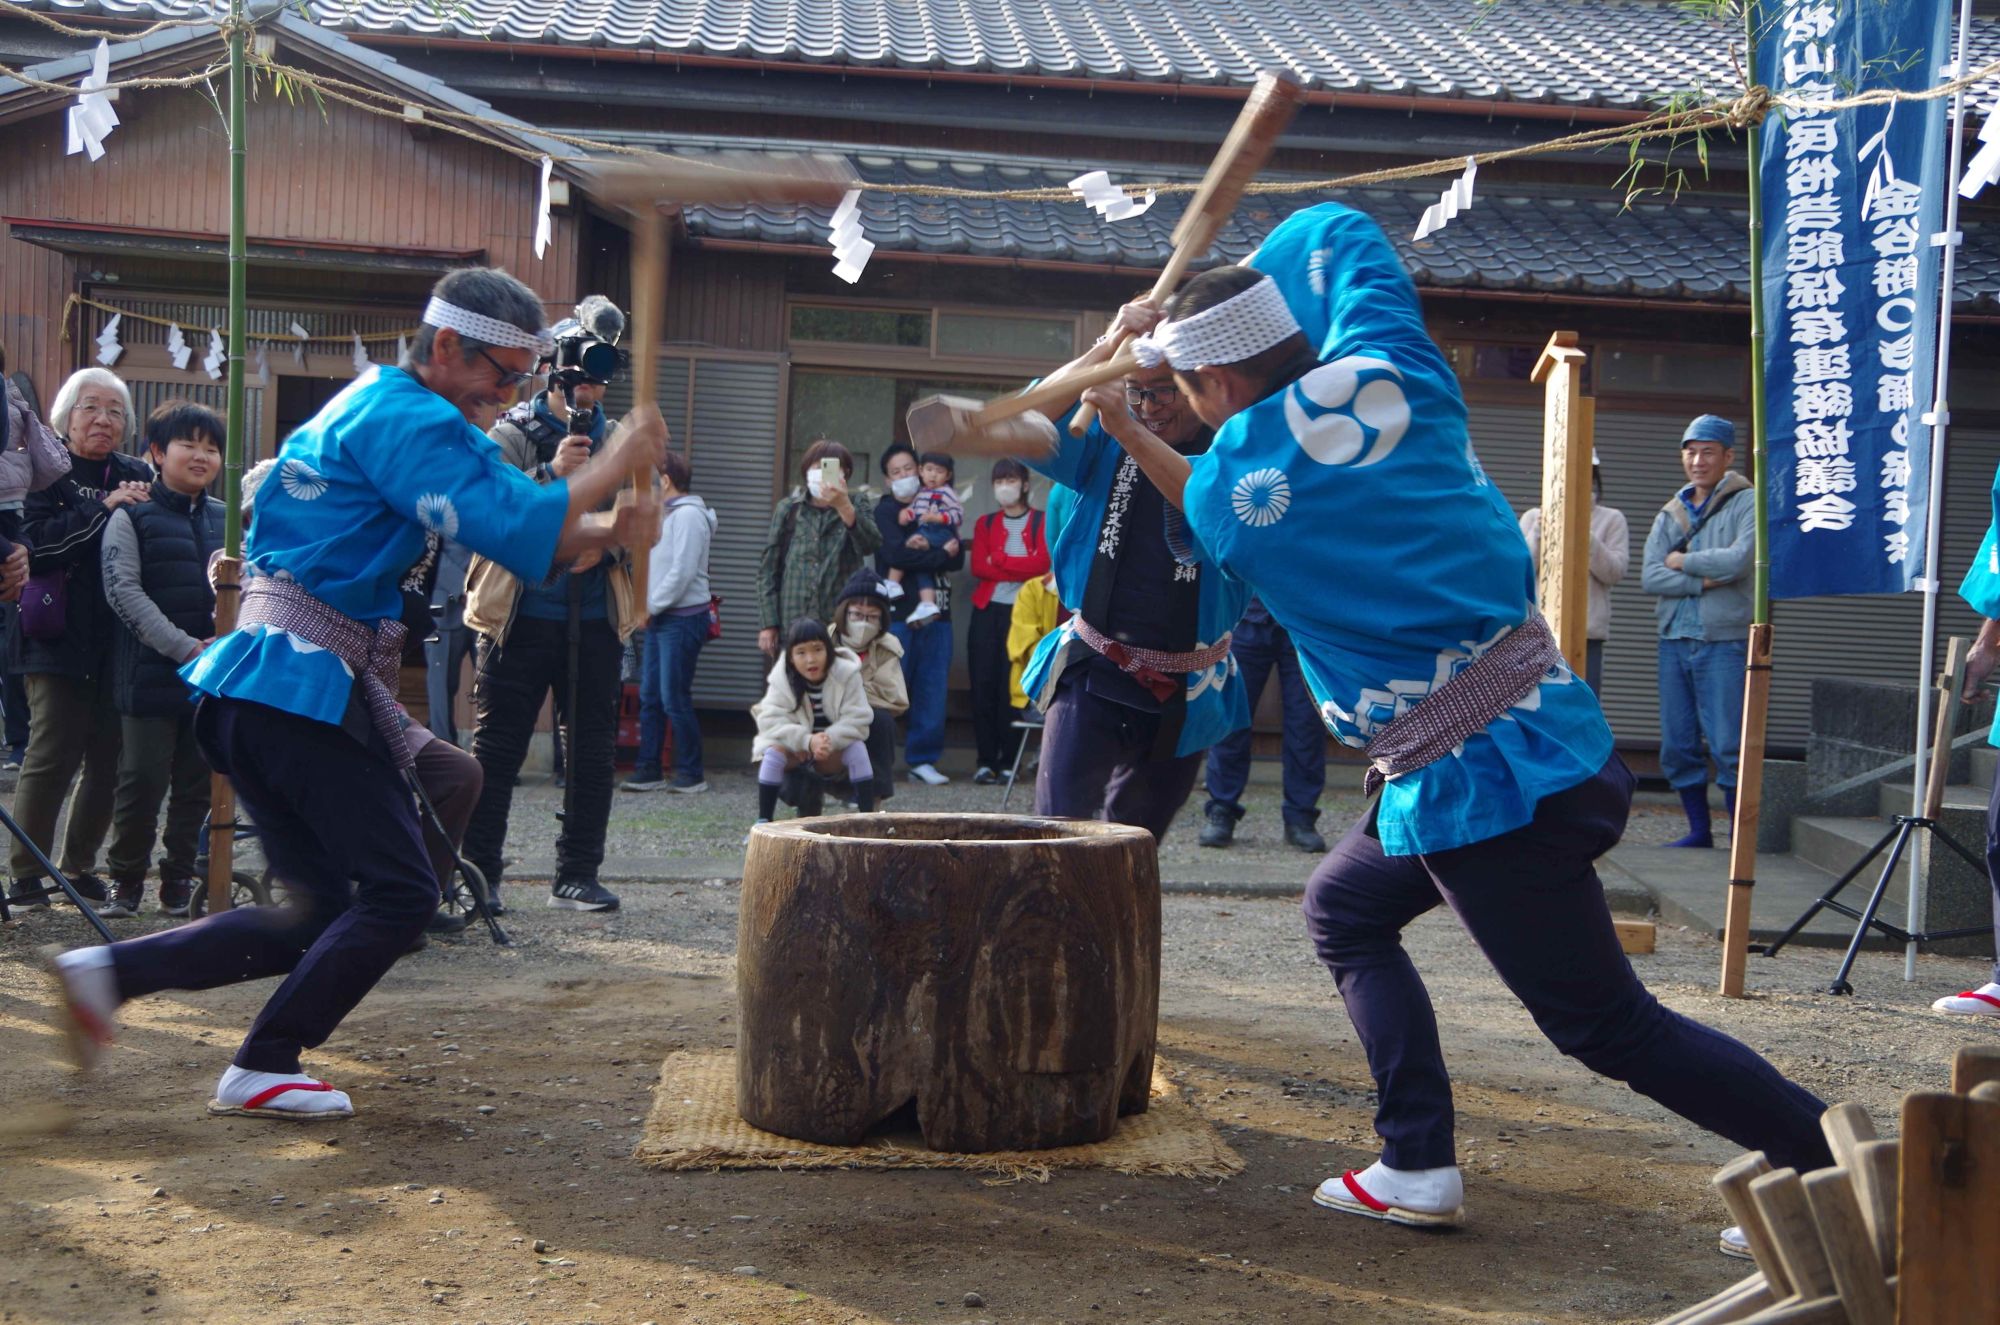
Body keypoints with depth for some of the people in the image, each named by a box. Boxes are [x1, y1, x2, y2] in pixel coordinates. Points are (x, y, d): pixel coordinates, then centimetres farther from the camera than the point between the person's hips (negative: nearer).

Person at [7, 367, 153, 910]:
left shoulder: (137, 476, 12)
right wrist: (102, 510, -18)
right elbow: (34, 543, -14)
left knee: (109, 761, 5)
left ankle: (79, 866, 19)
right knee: (52, 755, -6)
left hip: (120, 640, 4)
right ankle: (28, 874, 4)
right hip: (60, 638, -4)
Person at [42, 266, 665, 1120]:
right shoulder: (406, 418, -11)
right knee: (399, 893, -4)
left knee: (322, 909, 13)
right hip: (303, 684, -10)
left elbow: (519, 531, 18)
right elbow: (519, 528, -22)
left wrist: (608, 531, 1)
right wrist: (616, 463, -9)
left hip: (257, 685, 10)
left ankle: (111, 972, 11)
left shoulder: (375, 405, 21)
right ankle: (262, 1072, 2)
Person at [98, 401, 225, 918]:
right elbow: (124, 591, -9)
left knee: (197, 782, 7)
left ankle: (180, 879, 19)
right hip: (151, 672, -4)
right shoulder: (132, 517, -1)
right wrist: (186, 647, -16)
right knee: (143, 780, -2)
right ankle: (125, 880, 12)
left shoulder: (225, 520, 13)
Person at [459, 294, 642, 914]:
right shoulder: (514, 432, -1)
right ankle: (477, 875, 9)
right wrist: (551, 474, -27)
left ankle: (576, 875, 14)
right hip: (522, 615, -4)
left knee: (592, 752, 6)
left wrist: (605, 544, -13)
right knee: (497, 751, 1)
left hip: (594, 619, 4)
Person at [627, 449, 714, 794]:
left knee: (674, 699, -7)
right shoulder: (668, 515, 17)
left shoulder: (688, 515, -13)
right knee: (649, 697, 9)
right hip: (659, 617, 10)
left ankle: (692, 774, 1)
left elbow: (682, 572, -19)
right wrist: (648, 606, 7)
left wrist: (651, 606, -12)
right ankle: (649, 770, 14)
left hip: (683, 619, -9)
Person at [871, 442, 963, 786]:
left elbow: (958, 558, 5)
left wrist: (923, 549, -12)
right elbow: (896, 554, -15)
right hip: (898, 612, -5)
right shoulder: (885, 511, 3)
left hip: (935, 612, 5)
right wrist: (940, 554, -6)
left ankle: (923, 760, 11)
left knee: (933, 689, 4)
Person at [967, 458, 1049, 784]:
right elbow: (978, 567, 1)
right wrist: (1020, 571, -9)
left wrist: (999, 560, -6)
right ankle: (986, 761, -2)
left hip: (1022, 611, -3)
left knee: (1013, 686, -8)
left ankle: (1009, 762, -2)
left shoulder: (1042, 521, 7)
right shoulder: (985, 523, 16)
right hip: (987, 610, 3)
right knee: (983, 686, -5)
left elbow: (1042, 563, -9)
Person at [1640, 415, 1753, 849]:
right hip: (1674, 639, 6)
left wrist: (1682, 561, -4)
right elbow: (1649, 576, 2)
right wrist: (1703, 581, -10)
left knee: (1727, 744, -9)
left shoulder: (1746, 504, 0)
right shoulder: (1671, 513, 15)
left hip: (1724, 640, -6)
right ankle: (1699, 830, 19)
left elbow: (1738, 560, -17)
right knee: (1677, 745, 8)